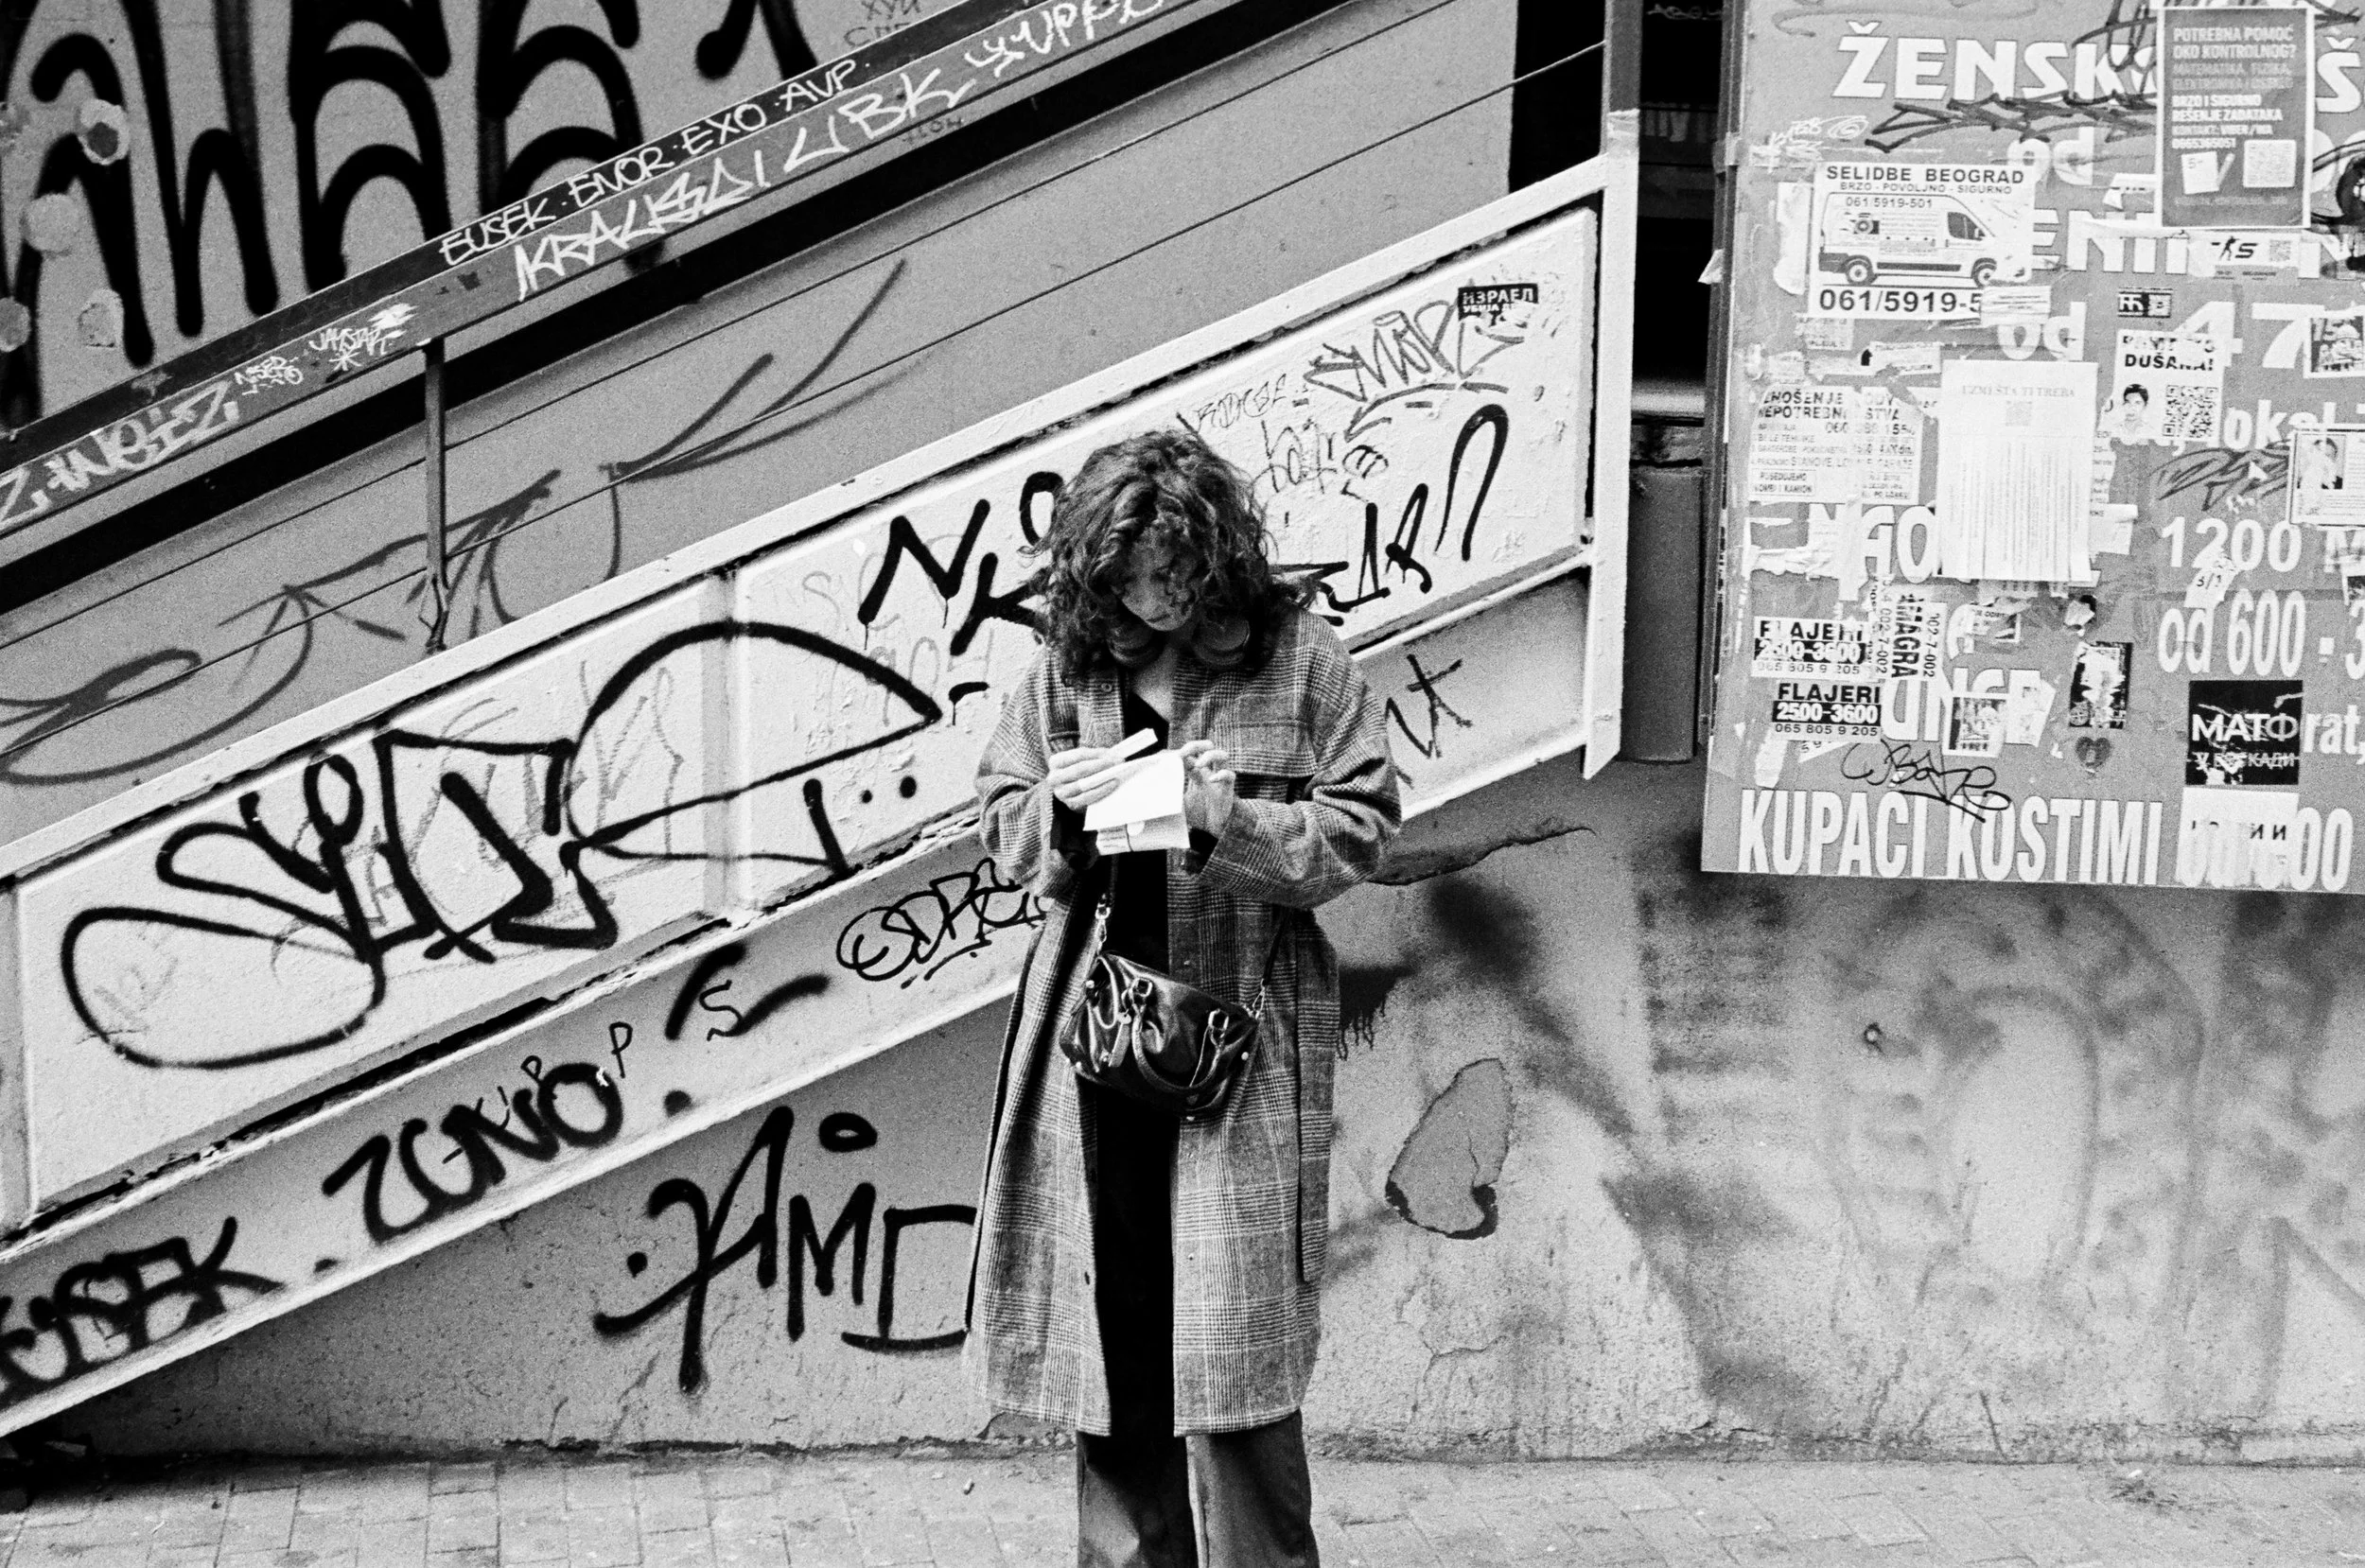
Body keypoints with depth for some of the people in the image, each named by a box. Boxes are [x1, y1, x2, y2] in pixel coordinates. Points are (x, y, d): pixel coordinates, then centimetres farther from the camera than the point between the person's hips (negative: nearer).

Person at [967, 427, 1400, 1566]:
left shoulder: (1298, 653, -3)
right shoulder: (1070, 659, 6)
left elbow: (1362, 828, -3)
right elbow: (999, 825, 11)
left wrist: (1231, 823, -18)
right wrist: (1060, 812, -11)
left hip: (1241, 1036, -3)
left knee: (1230, 1339, -3)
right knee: (1107, 1321, 9)